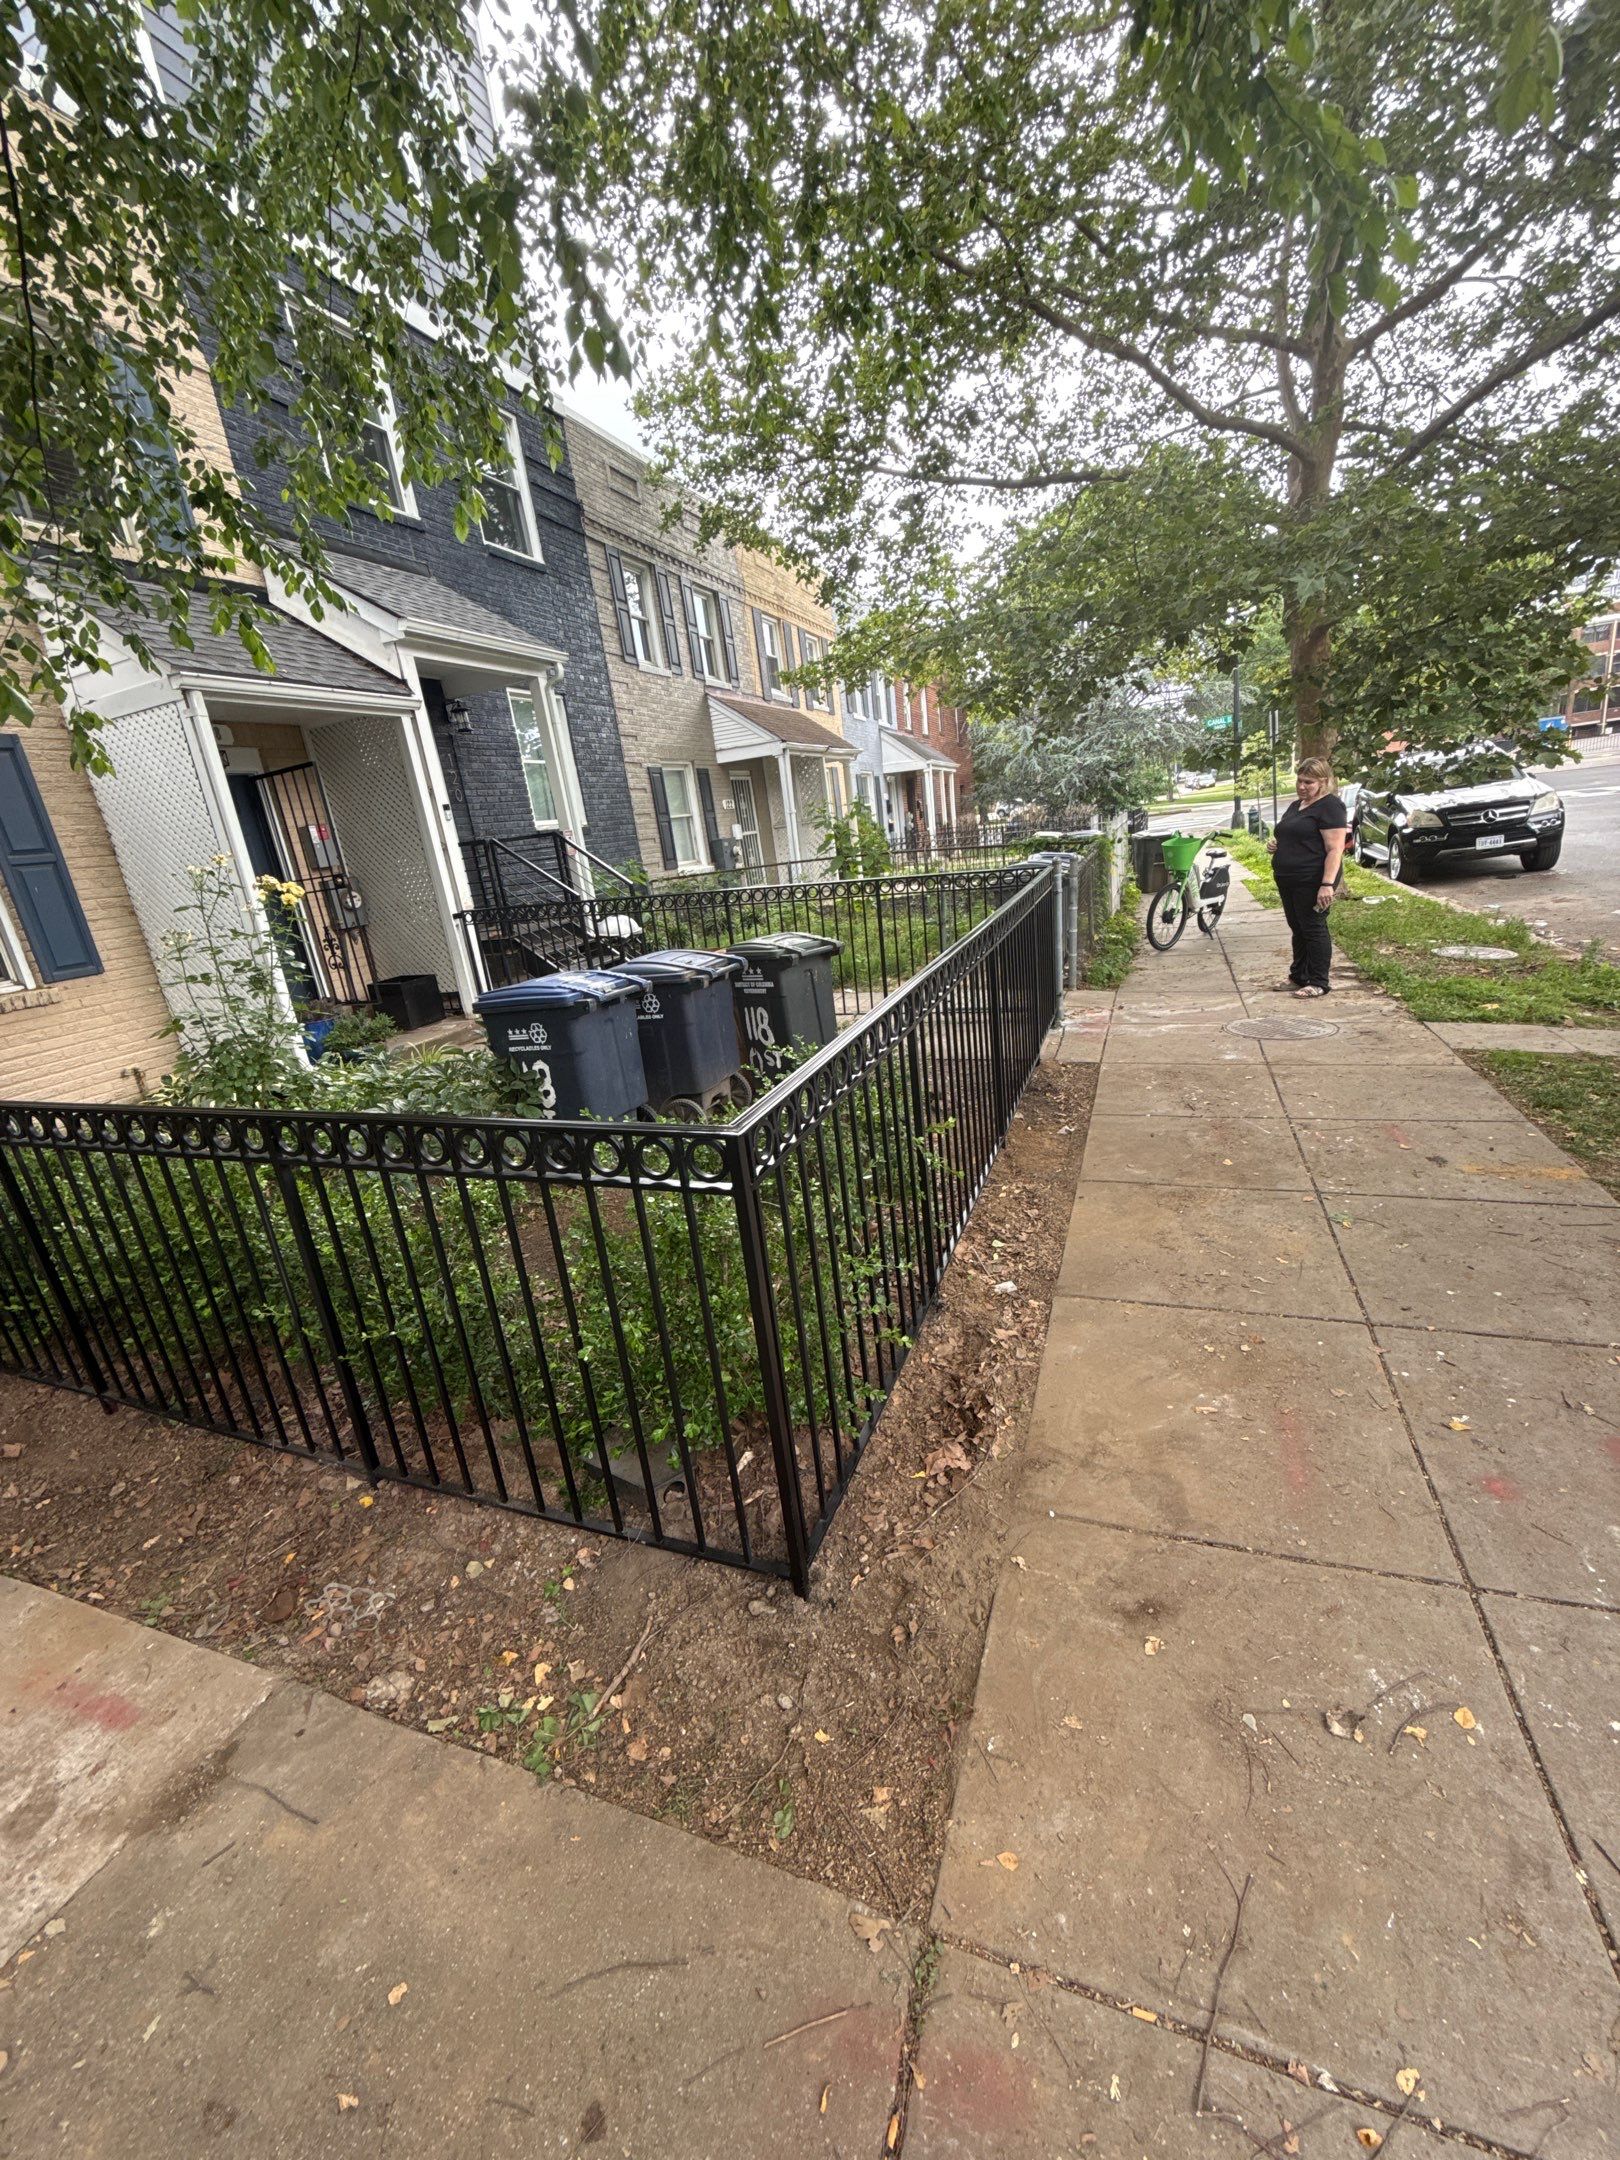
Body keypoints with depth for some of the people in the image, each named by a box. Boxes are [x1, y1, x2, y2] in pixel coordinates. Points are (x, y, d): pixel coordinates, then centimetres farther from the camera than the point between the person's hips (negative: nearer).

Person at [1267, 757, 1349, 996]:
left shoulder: (1330, 806, -11)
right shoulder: (1295, 805, 16)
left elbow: (1335, 849, -18)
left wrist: (1327, 884, -26)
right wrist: (1274, 843, 5)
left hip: (1312, 882, -8)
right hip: (1287, 881, 8)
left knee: (1313, 929, -2)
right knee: (1298, 929, 15)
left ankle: (1319, 983, 6)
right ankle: (1298, 977, 26)